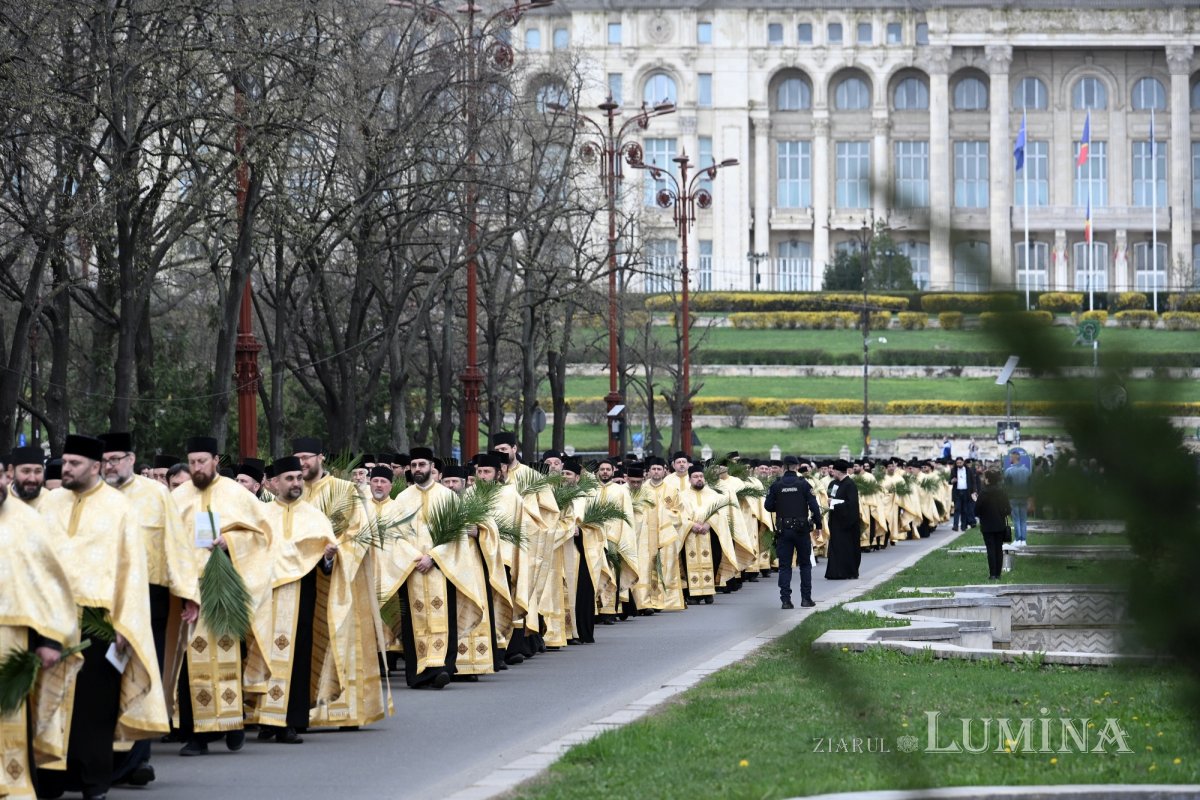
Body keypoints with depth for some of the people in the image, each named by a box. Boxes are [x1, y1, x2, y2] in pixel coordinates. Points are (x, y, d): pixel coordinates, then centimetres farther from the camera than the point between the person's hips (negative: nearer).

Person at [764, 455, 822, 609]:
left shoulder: (776, 486, -2)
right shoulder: (804, 485, -6)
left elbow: (768, 506, -1)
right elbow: (814, 506, -8)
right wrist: (818, 524, 2)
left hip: (783, 531, 1)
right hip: (801, 529, -1)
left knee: (784, 566, 5)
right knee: (805, 564, 11)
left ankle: (785, 599, -2)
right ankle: (806, 598, 10)